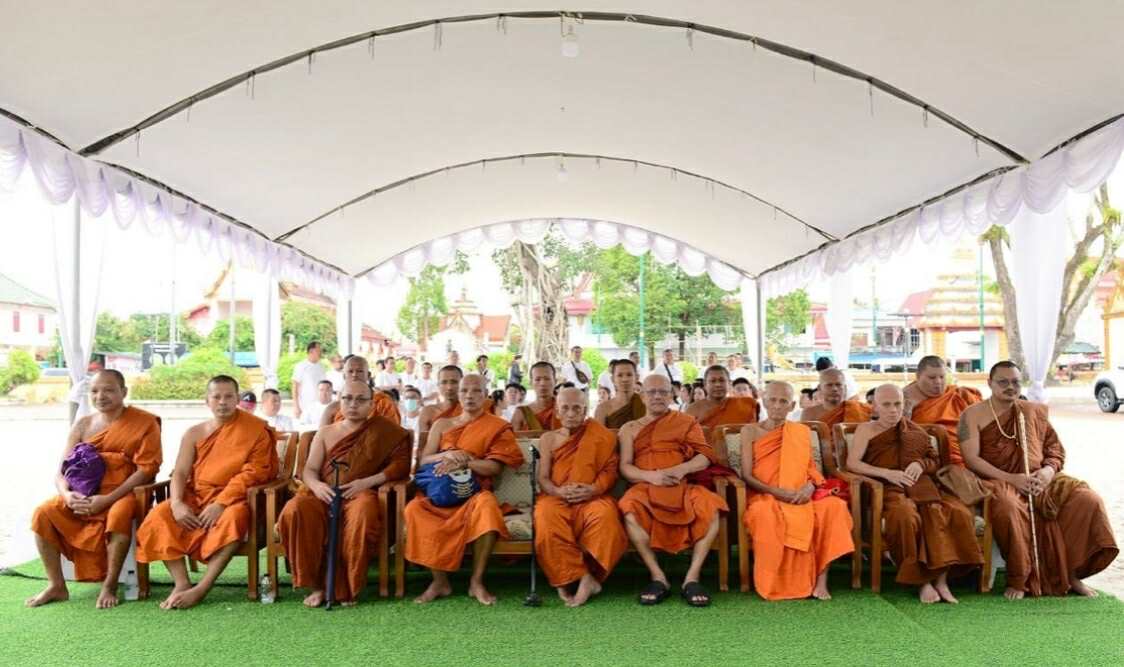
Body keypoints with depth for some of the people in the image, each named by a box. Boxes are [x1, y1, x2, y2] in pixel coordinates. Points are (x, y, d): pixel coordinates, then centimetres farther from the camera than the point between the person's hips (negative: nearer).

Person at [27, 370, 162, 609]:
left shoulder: (144, 422, -4)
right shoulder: (83, 425, 10)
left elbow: (147, 469, -12)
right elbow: (62, 470, 9)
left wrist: (107, 499, -21)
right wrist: (68, 495, -15)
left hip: (123, 493, -5)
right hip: (84, 494, 5)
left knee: (119, 515, -37)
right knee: (43, 513, -19)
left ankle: (110, 586, -21)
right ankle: (56, 586, -8)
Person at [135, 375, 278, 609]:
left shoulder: (256, 429, -1)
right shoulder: (195, 433, 12)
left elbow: (254, 471, -10)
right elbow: (180, 472, 5)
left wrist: (221, 503, -21)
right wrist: (177, 503, -16)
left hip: (232, 498, -4)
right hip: (195, 496, 5)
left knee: (233, 518, -37)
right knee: (159, 515, -21)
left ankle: (202, 588, -33)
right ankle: (181, 583, -25)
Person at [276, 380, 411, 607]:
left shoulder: (384, 430, 13)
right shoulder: (325, 432, 22)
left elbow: (401, 463, 1)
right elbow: (309, 470, 15)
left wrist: (367, 482, -12)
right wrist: (316, 485, -10)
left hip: (360, 492, -3)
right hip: (324, 493, 3)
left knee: (362, 516, -39)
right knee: (294, 511, -31)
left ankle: (346, 588, -23)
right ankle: (316, 585, -21)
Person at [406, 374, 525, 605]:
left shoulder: (497, 427, 8)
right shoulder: (442, 425, 16)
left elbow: (496, 467, -4)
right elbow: (423, 460, 8)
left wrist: (464, 462, -18)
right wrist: (447, 455, -12)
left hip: (475, 492, -2)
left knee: (487, 507, -37)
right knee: (415, 509, -30)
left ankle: (476, 581, -22)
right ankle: (440, 581, -18)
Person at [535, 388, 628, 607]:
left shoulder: (601, 436, 13)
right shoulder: (548, 438, 16)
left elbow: (610, 470, 3)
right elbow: (542, 478, 7)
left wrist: (594, 489, -18)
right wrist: (558, 491, -16)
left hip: (592, 497, -1)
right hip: (556, 497, 1)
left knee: (605, 515, -36)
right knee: (547, 520, -35)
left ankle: (582, 577, -29)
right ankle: (583, 578, -30)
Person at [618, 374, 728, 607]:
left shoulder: (687, 422, 18)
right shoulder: (630, 428, 19)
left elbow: (706, 456, 7)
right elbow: (625, 467, 8)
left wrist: (681, 469, -13)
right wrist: (650, 476, -12)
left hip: (683, 485, 0)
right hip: (646, 486, 0)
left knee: (711, 506, -32)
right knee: (630, 509, -35)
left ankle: (692, 578, -24)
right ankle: (658, 577, -24)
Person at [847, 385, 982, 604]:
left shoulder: (916, 431, 25)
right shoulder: (867, 429, 12)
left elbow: (935, 461, 26)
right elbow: (852, 463, -1)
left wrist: (920, 464, 2)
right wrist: (887, 473, -14)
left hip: (922, 485, 5)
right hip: (888, 488, -4)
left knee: (960, 514, -25)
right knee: (905, 516, -39)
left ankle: (942, 579, -19)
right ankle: (923, 581, -26)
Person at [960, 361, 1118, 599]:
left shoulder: (1034, 411, 17)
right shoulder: (973, 415, 3)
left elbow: (1056, 449, 19)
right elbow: (971, 458, -7)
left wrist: (1049, 470, -4)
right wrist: (1010, 478, -16)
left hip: (1039, 480, 5)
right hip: (999, 481, -5)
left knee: (1088, 500, -19)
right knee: (1008, 507, -39)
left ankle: (1071, 573, -6)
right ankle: (1018, 580, -23)